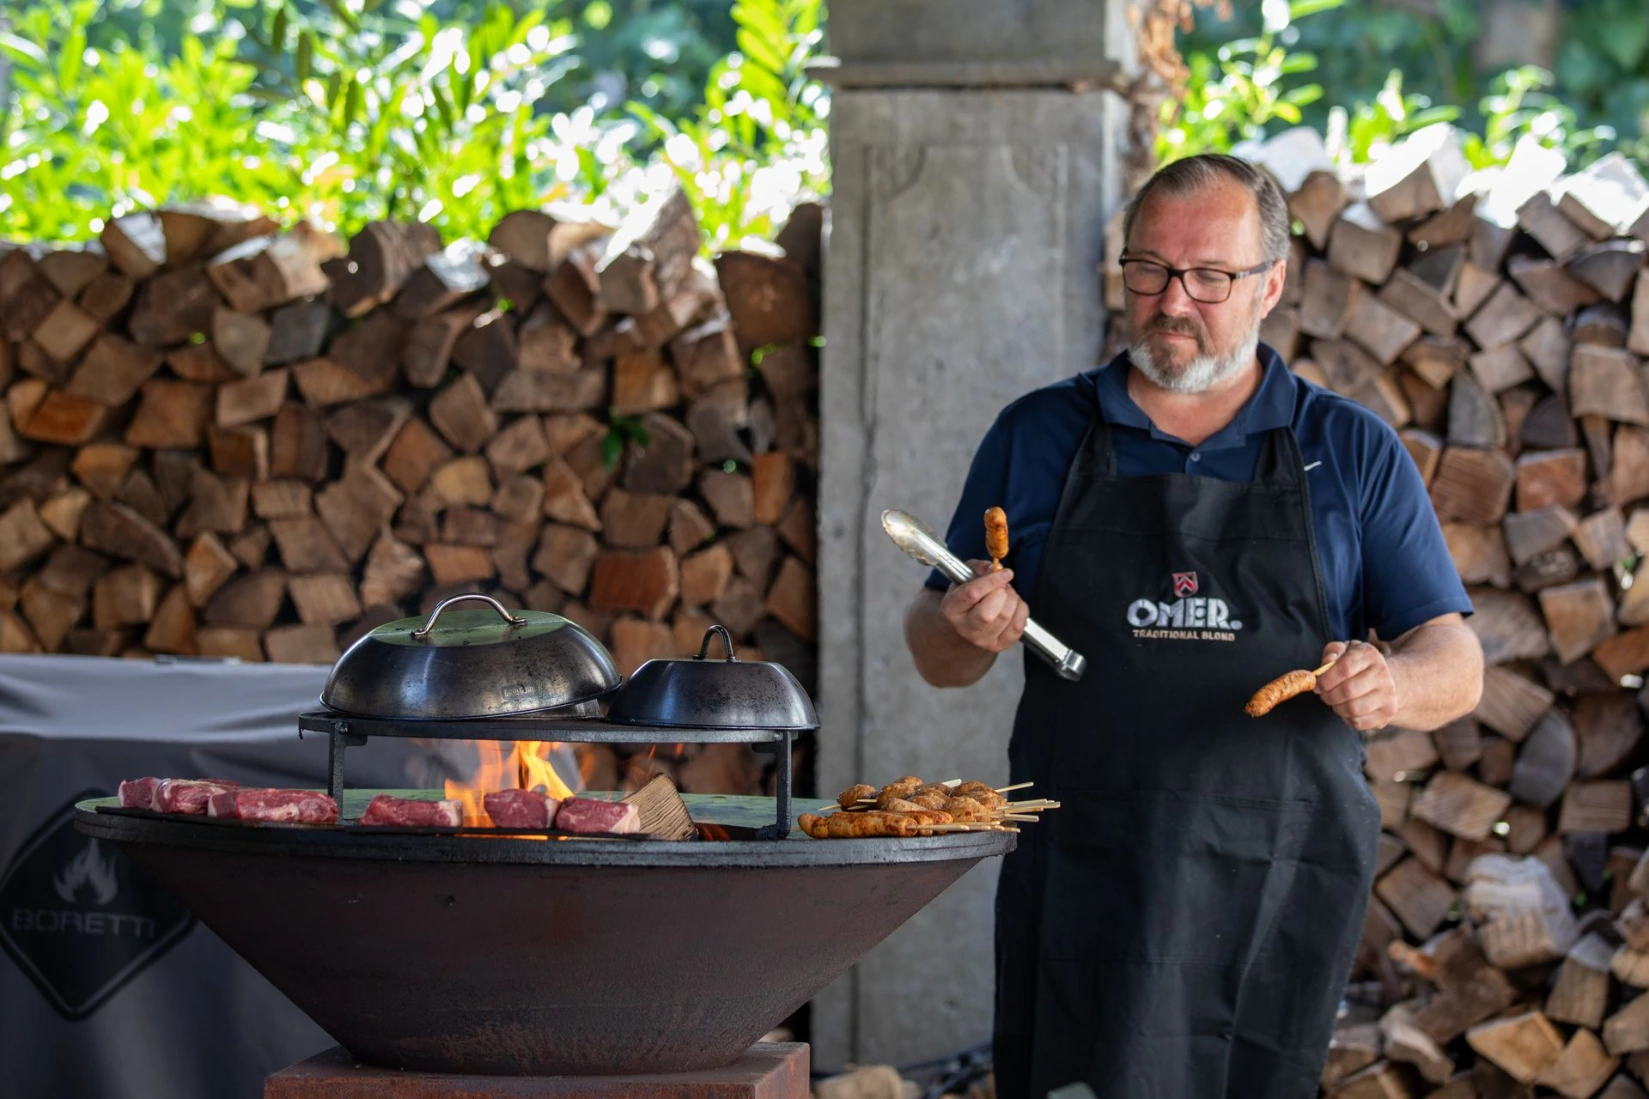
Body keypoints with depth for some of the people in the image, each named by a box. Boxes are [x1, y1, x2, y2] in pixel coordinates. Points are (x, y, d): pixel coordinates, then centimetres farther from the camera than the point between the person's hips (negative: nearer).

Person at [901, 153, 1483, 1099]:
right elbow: (939, 656, 15)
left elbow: (1456, 667, 6)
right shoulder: (1038, 439, 11)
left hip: (1280, 891, 0)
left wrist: (1391, 686, -16)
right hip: (1083, 891, 0)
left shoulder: (1353, 454, 9)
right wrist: (967, 631, -9)